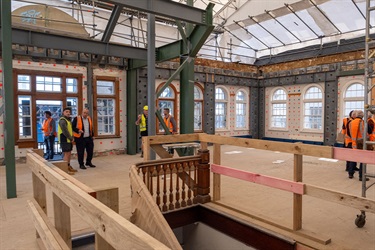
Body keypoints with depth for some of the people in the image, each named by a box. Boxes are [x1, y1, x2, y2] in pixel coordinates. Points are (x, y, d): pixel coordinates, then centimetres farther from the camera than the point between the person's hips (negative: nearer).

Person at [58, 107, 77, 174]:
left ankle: (69, 167, 25)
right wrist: (71, 138, -14)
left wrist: (72, 137, 8)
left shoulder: (68, 120, 19)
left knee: (69, 154, 15)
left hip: (69, 140, 10)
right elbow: (65, 131, -20)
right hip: (64, 140, -10)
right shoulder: (62, 120, -13)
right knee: (66, 154, -10)